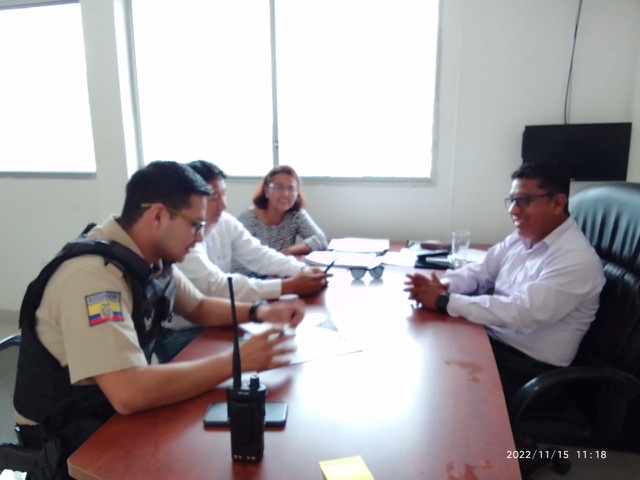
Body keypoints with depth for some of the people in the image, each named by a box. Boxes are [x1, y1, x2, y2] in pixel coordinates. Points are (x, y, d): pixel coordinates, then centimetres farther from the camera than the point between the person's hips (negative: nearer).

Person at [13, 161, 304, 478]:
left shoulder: (154, 258, -5)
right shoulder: (92, 273, -30)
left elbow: (199, 308, 11)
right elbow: (129, 394, -37)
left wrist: (260, 312, -6)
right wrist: (236, 361, -29)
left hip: (118, 409, 7)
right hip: (67, 437, -7)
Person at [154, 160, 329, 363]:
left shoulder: (226, 222, -2)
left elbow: (259, 255, -1)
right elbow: (215, 286, -32)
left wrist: (301, 269, -21)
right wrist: (288, 286, -35)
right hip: (178, 334, -6)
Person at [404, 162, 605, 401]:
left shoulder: (577, 259, -19)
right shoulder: (521, 238, 6)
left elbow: (522, 313, -29)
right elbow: (479, 272, 10)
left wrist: (444, 301, -28)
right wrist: (442, 285, -13)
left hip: (529, 366, -7)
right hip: (490, 339, 7)